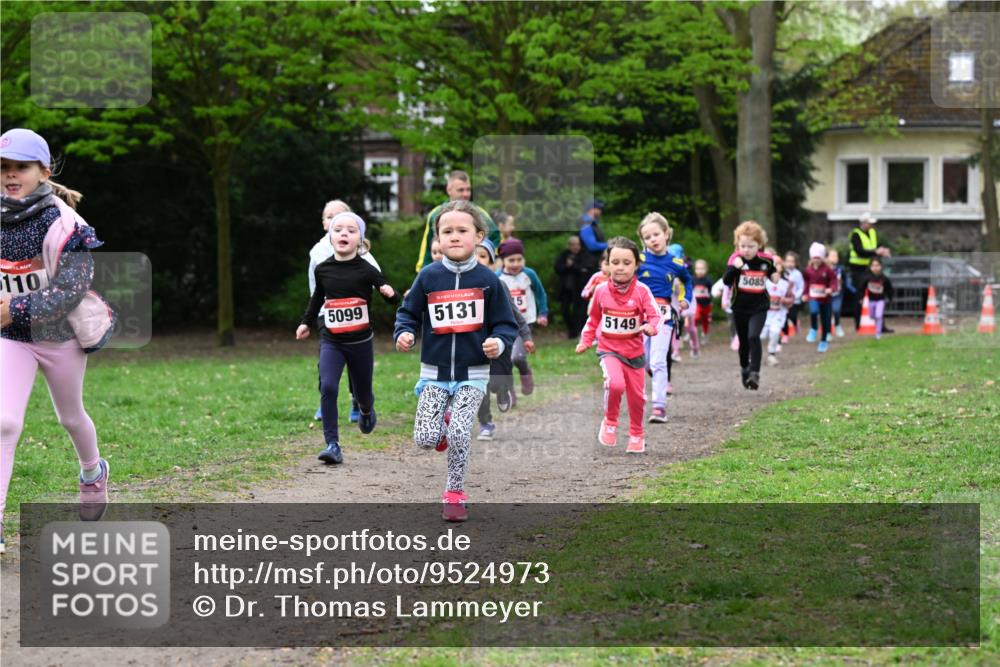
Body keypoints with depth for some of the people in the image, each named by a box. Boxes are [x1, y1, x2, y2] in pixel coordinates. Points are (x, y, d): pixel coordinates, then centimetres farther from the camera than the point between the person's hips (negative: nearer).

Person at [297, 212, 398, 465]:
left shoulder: (366, 270, -10)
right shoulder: (322, 269, -2)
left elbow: (392, 299, -5)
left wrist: (389, 293, -27)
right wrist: (307, 322, 18)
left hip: (361, 342, -1)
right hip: (331, 342, 1)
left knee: (362, 392, 13)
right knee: (328, 387, -19)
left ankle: (366, 410, 51)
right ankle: (332, 445, -17)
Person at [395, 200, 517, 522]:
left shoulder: (487, 279, -4)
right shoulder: (428, 276, -2)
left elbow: (505, 323, 1)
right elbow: (408, 313, 8)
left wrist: (498, 342, -19)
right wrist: (404, 333, -12)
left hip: (472, 375, -1)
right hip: (434, 374, 1)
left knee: (459, 437, -14)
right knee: (425, 440, -9)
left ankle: (455, 493, 9)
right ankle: (442, 423, 27)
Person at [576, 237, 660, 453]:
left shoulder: (642, 291, -12)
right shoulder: (601, 291, -6)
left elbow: (654, 315, -14)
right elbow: (594, 319, 9)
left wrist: (651, 327, -36)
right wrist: (585, 341, 9)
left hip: (635, 352, 1)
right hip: (609, 350, -1)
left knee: (637, 396, 12)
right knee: (615, 383, -29)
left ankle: (637, 435, 36)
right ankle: (609, 423, -3)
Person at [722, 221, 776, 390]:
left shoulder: (766, 261, -4)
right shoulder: (736, 260, -9)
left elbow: (774, 276, 18)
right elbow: (726, 281, -21)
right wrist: (734, 267, -33)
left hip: (759, 308, -1)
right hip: (740, 308, 1)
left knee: (753, 337, -21)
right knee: (744, 341, 15)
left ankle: (754, 373, -20)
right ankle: (744, 369, 38)